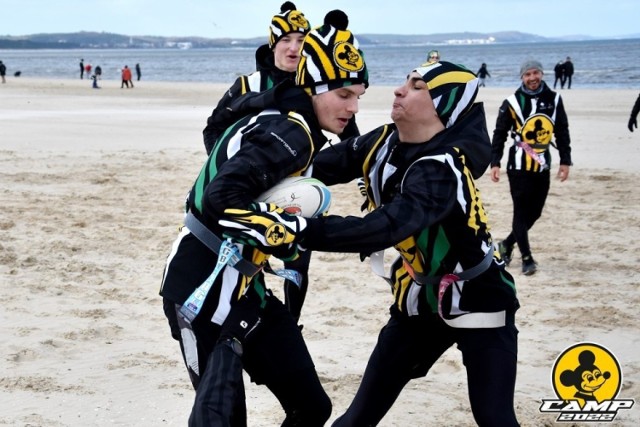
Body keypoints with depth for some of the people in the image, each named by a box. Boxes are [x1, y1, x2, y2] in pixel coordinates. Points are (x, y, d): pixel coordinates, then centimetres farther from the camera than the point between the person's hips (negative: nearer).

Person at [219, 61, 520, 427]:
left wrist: (294, 229, -51)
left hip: (476, 299, -7)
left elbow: (384, 228, -44)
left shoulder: (442, 168, -31)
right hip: (420, 296, 7)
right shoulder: (385, 142, -6)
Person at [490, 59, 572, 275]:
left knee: (534, 212, 9)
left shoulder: (554, 100, 5)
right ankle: (527, 258, 1)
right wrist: (495, 163, -8)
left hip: (542, 167, 4)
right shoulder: (512, 103, -5)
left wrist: (565, 161, 7)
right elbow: (499, 134, -2)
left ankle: (507, 244, 27)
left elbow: (562, 133, 11)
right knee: (521, 213, -4)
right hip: (519, 167, -4)